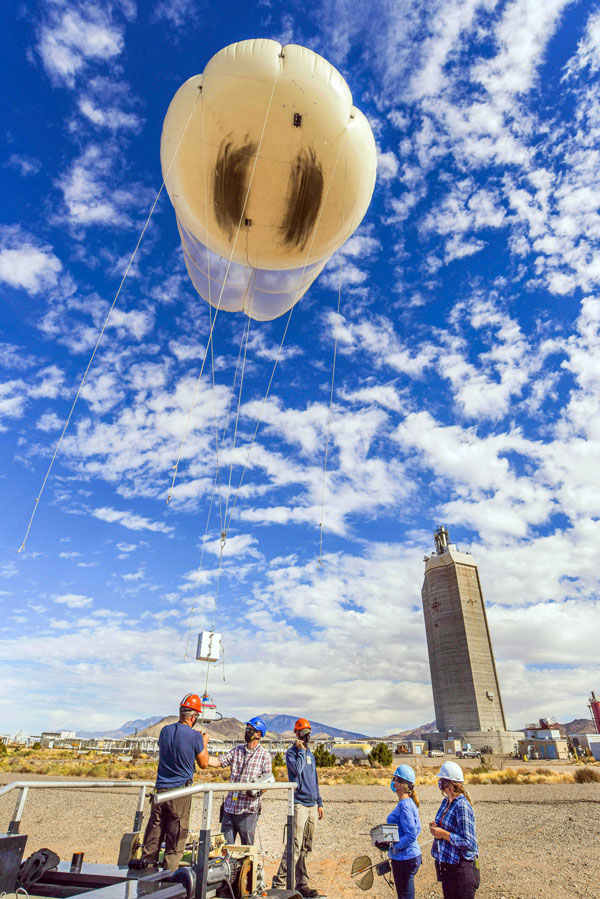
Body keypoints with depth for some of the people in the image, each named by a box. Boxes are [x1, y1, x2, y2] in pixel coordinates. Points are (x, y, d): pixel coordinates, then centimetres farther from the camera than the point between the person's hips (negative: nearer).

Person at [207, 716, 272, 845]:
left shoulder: (264, 754, 0)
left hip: (248, 808, -4)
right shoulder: (237, 751, 11)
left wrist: (259, 789, -24)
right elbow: (217, 761, 6)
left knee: (247, 847, 6)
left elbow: (268, 778, -5)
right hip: (230, 806, 4)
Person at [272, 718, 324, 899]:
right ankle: (279, 883, -2)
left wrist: (319, 803, 19)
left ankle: (302, 884, 19)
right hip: (299, 804, -7)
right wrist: (301, 750, -14)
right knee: (295, 846, -9)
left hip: (312, 805, 7)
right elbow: (297, 769, -24)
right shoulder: (291, 752, -5)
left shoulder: (310, 754, 16)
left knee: (306, 848, 11)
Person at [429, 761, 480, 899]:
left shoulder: (462, 806, -22)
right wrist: (436, 827, -1)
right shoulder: (445, 802, 5)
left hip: (461, 868, -9)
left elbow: (469, 843, -25)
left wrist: (443, 834, -22)